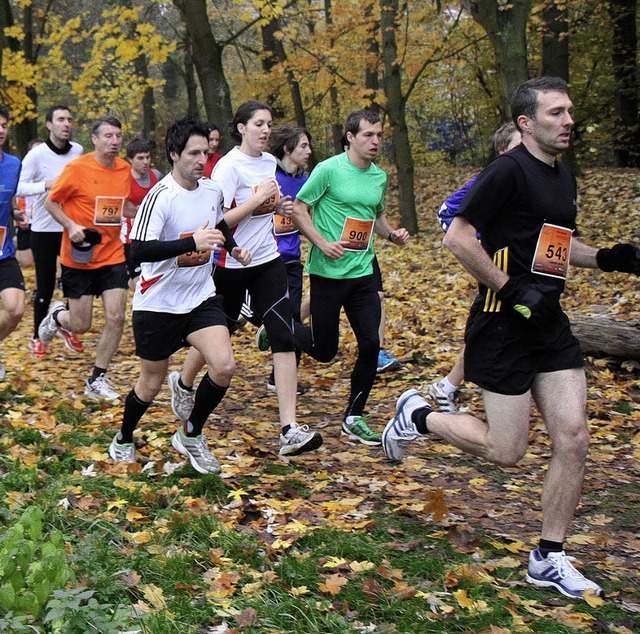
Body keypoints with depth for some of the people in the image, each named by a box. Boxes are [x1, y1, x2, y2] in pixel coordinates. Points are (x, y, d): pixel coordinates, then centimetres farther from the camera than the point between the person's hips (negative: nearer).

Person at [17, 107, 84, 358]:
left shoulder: (78, 151, 2)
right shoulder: (37, 154, -10)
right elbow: (19, 187, -15)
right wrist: (46, 184, -28)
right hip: (44, 230, -3)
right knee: (45, 286, 2)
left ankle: (67, 327, 28)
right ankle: (37, 336, 20)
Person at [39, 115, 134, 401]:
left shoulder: (125, 169, 4)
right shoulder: (77, 168, -13)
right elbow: (51, 202, -5)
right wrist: (71, 225, -20)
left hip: (112, 256, 4)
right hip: (79, 258, -4)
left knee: (116, 317, -6)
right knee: (81, 325, 1)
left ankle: (96, 381, 9)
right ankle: (57, 315, 39)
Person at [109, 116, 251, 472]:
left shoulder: (212, 190, 2)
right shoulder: (160, 197, -19)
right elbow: (139, 250, -30)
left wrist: (233, 247, 8)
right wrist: (192, 242, -37)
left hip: (202, 297, 5)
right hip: (158, 304, -5)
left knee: (224, 366, -14)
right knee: (152, 383, 7)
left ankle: (192, 436, 9)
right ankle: (124, 440, 36)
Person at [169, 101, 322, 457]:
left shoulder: (270, 162, 9)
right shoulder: (228, 166, -13)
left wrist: (279, 207, 4)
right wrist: (258, 199, -23)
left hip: (268, 261, 5)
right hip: (232, 264, -5)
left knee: (284, 337, -9)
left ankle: (290, 429, -13)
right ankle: (183, 383, 46)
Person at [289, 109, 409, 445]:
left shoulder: (380, 177, 9)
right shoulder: (329, 169, -10)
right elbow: (299, 209, -7)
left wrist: (392, 234, 3)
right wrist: (322, 243, -19)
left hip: (363, 273, 5)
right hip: (328, 273, -5)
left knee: (371, 344, -4)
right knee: (324, 350, 2)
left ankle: (354, 418, 11)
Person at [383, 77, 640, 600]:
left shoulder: (563, 176, 14)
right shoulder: (509, 171, -13)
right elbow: (457, 238, -17)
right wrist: (511, 289, -18)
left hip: (549, 323, 8)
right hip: (504, 326, -8)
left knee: (573, 439, 0)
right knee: (506, 451, -2)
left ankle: (549, 558, 13)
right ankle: (417, 416, 23)